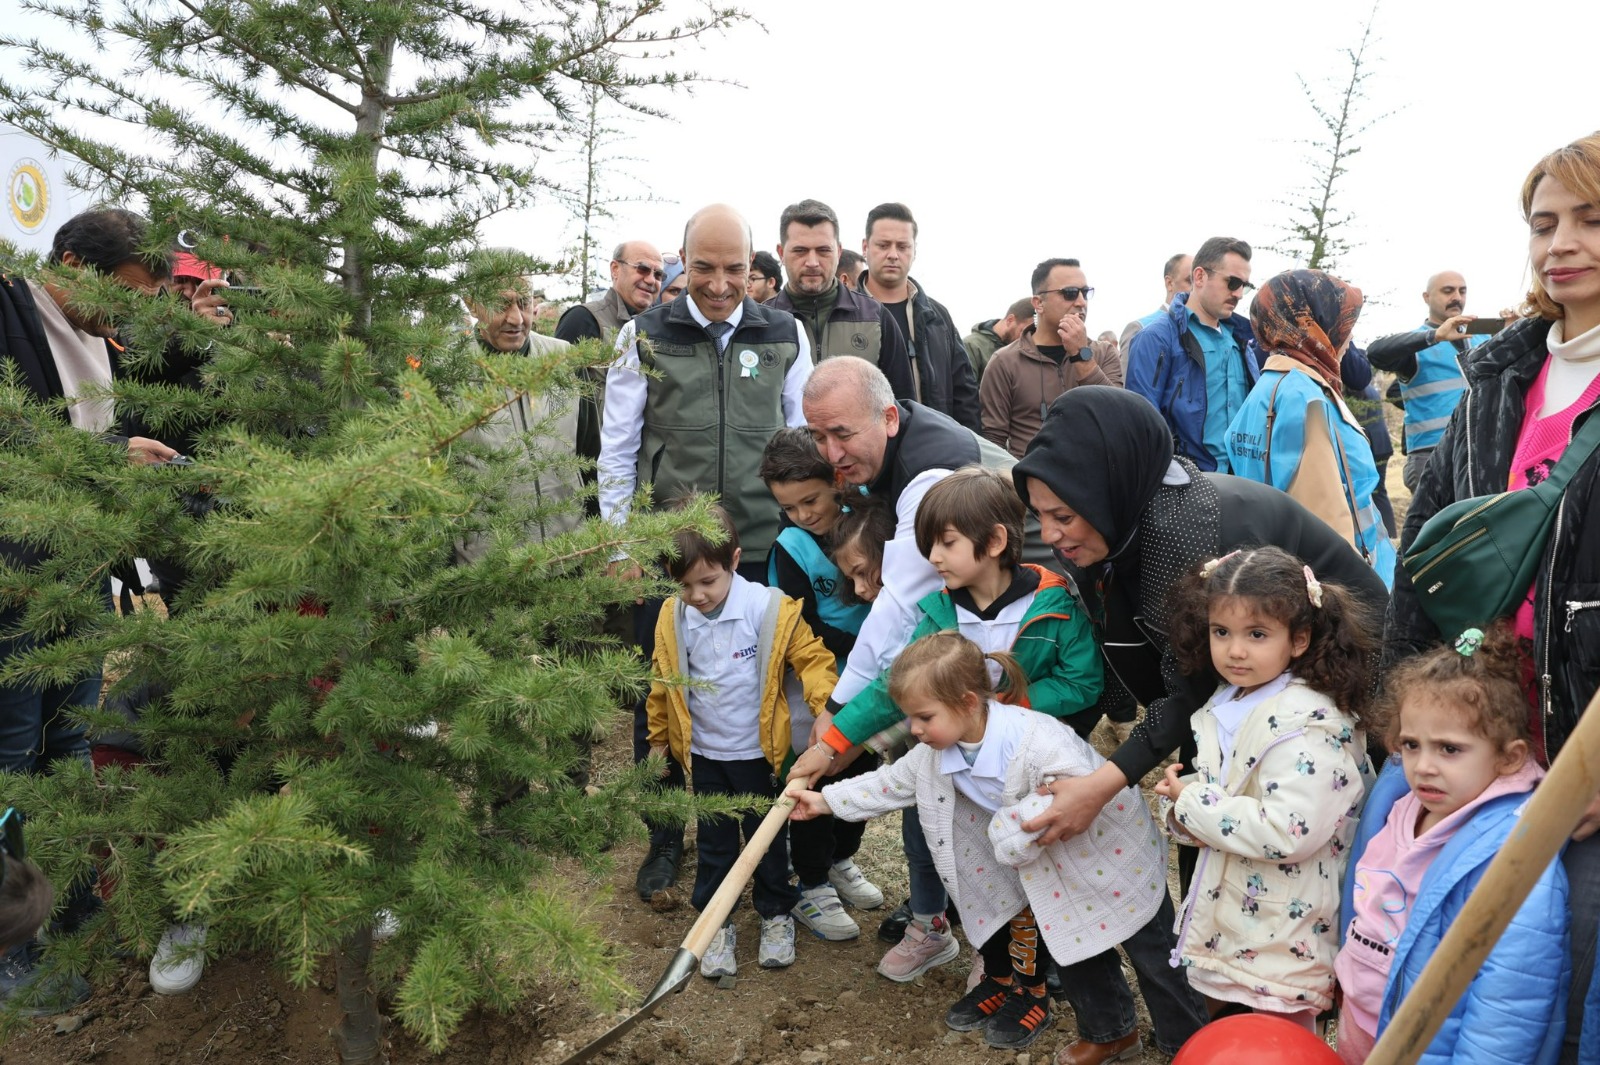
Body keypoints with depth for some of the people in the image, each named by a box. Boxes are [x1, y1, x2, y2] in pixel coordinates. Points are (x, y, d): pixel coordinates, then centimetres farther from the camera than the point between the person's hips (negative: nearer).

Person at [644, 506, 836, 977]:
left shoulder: (770, 608, -20)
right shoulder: (673, 619, -8)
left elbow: (812, 658, -12)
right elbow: (663, 682, 5)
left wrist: (825, 707, -27)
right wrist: (659, 738, 13)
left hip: (758, 752, -2)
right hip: (704, 755, 3)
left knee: (767, 838, 15)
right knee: (714, 843, 15)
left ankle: (776, 915, 35)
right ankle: (717, 923, 30)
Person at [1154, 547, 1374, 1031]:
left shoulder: (1304, 724, -23)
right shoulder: (1228, 704, 3)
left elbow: (1289, 833, -32)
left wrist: (1193, 805, -21)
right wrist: (1183, 791, -4)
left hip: (1282, 932, -8)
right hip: (1233, 914, 8)